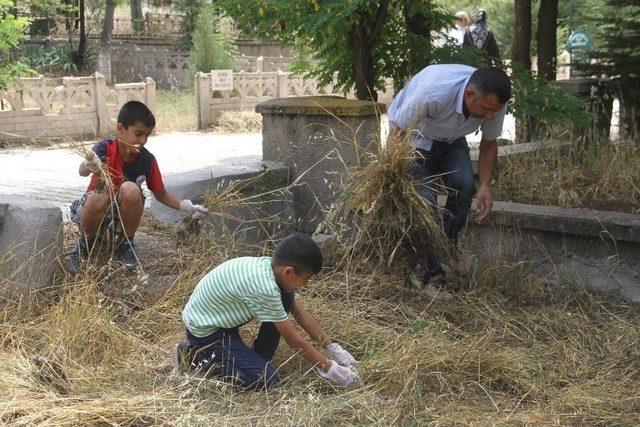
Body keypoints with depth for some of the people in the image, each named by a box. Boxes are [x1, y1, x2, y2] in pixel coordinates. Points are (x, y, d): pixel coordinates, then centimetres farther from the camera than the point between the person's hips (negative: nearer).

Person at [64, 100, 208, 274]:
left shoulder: (148, 160, -8)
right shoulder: (105, 148, -17)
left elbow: (161, 194, 6)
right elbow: (82, 171, -36)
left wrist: (184, 206, -8)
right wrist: (89, 166, -60)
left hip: (122, 216, 2)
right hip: (97, 214, -2)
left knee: (130, 189, -29)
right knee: (98, 197, -36)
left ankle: (125, 244, -8)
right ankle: (85, 243, -6)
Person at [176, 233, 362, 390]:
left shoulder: (270, 265, -9)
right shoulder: (263, 286, -33)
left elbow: (300, 313, 3)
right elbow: (293, 339, -25)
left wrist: (332, 348, 2)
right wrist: (329, 369, -17)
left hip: (219, 317, 9)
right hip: (204, 331, -9)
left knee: (286, 298, -1)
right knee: (266, 379, -18)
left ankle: (259, 358, 8)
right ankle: (197, 357, -4)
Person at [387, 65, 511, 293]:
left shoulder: (495, 102, -26)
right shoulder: (432, 92, -42)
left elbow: (489, 144, -6)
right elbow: (397, 132, -28)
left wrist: (485, 185, -19)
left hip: (451, 138, 4)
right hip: (413, 132, -4)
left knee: (464, 186, -17)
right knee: (424, 199, -19)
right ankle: (431, 274, -11)